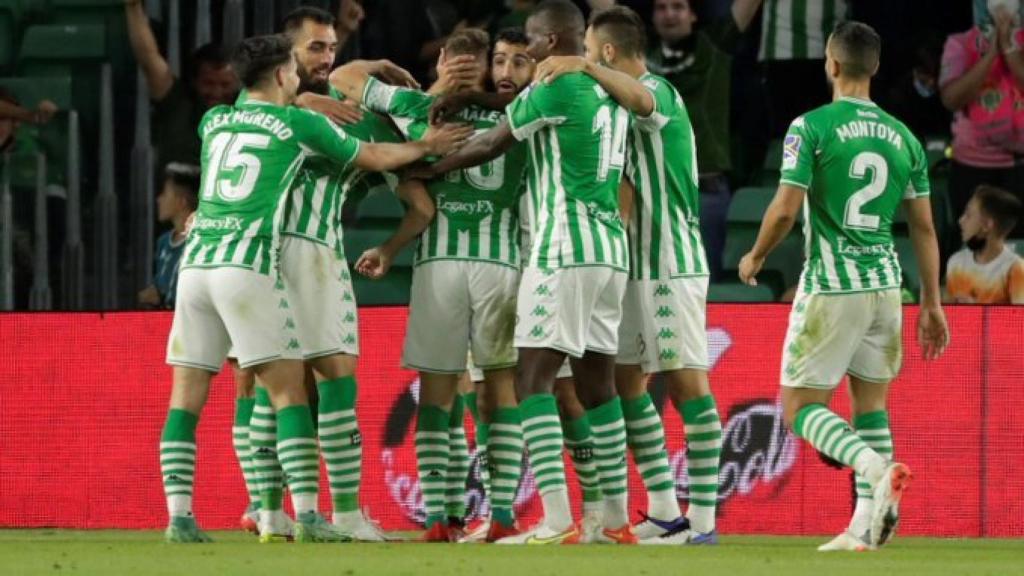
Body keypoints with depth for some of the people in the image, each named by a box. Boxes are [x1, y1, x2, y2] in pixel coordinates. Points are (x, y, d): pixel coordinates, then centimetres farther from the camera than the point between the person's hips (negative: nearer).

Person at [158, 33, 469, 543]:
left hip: (196, 264, 5)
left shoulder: (213, 121, 17)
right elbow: (374, 158, 19)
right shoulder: (299, 123, 6)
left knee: (186, 397, 4)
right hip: (248, 266, -5)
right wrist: (426, 146, 36)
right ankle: (307, 515, -10)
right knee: (288, 391, -2)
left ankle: (178, 516, -3)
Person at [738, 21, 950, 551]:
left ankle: (877, 469, -25)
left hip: (831, 287, -5)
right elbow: (924, 228, 9)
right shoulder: (902, 137, 7)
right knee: (870, 400, 14)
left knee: (799, 407, 1)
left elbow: (785, 210, -12)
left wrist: (755, 258, 7)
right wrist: (932, 304, 15)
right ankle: (867, 525, 4)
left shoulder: (812, 127, -9)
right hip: (885, 284, 5)